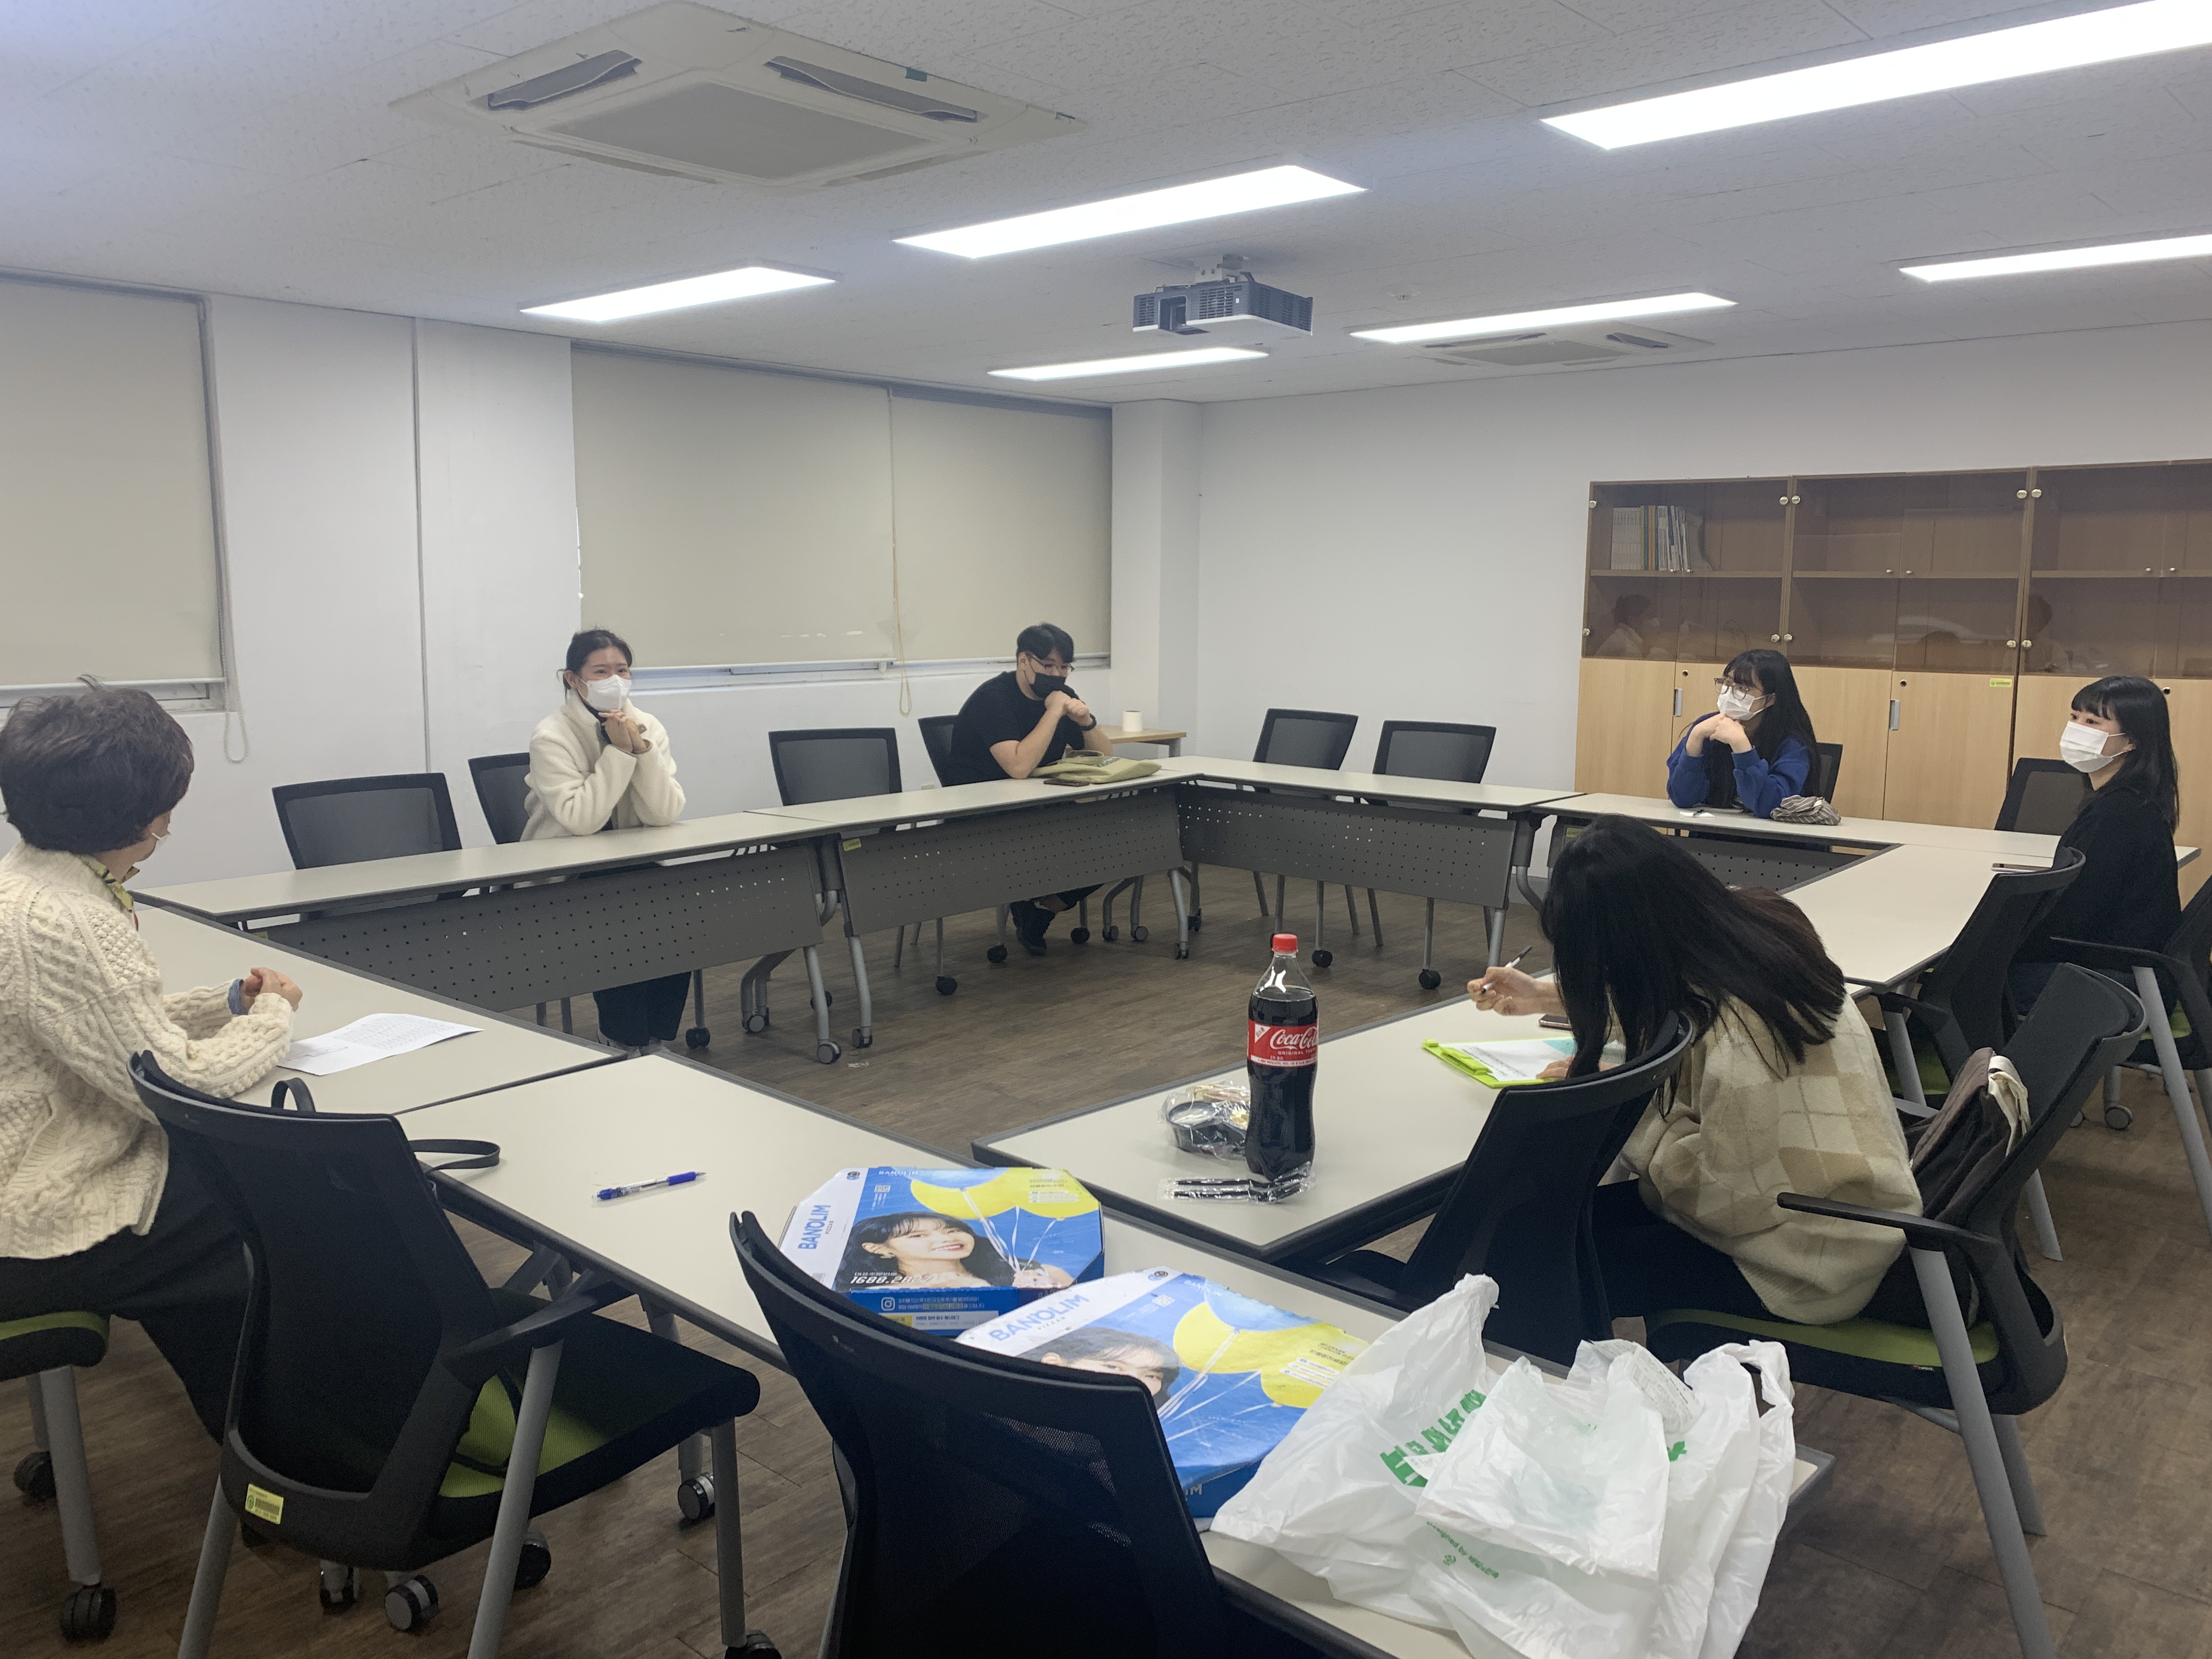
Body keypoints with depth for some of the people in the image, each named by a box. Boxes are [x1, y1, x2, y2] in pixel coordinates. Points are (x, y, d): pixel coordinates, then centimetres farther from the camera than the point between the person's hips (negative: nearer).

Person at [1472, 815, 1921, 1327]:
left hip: (1811, 1265, -8)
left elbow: (1726, 1197, -24)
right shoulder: (1754, 917, -7)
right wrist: (1548, 996, 18)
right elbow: (1665, 1000, 13)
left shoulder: (1736, 1037, -33)